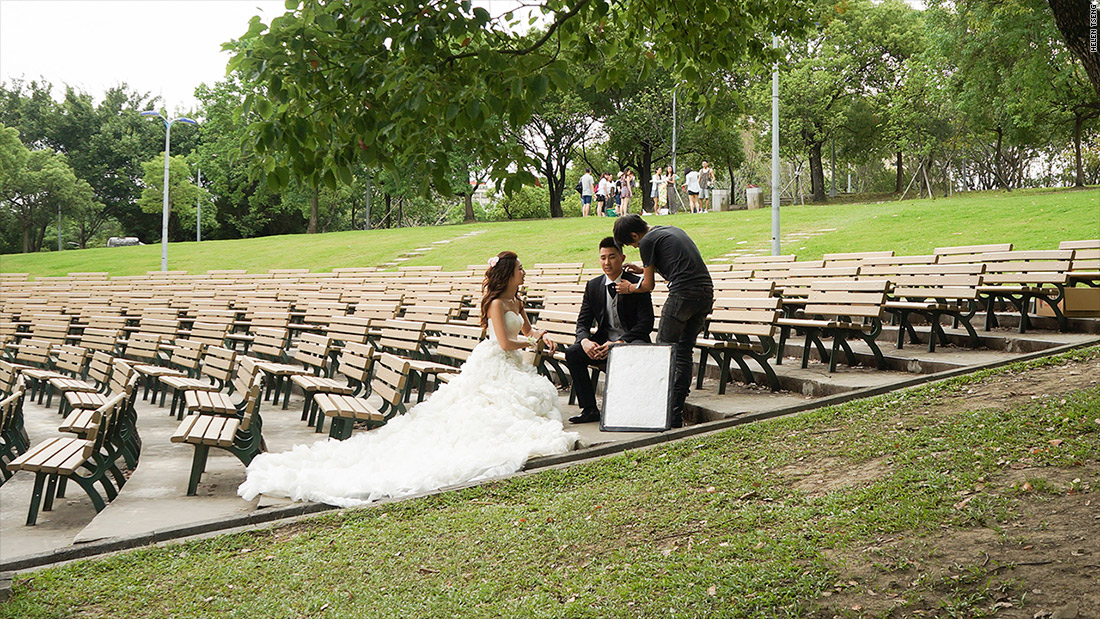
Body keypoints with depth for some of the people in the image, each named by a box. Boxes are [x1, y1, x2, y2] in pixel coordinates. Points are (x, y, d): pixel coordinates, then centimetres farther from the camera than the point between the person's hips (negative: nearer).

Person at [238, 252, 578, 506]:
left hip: (509, 366, 10)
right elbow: (506, 343, -21)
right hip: (494, 366, -9)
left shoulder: (516, 301, 14)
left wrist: (540, 336, 4)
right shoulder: (496, 303, -16)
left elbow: (526, 330, 26)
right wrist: (528, 344, -4)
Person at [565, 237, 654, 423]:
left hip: (631, 341, -4)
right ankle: (589, 409, -12)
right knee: (572, 353, -20)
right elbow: (582, 322, 5)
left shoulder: (637, 284, -6)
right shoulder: (593, 286, 6)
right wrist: (585, 341, -20)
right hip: (603, 342, 4)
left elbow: (646, 323, -13)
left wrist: (620, 343, -26)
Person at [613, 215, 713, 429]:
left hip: (684, 294, -8)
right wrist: (644, 269, 41)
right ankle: (676, 409, 12)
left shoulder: (647, 241, 0)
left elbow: (648, 286, 5)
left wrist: (630, 288, 24)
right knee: (684, 351, 13)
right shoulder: (672, 230, 24)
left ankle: (668, 411, -1)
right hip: (706, 292, 8)